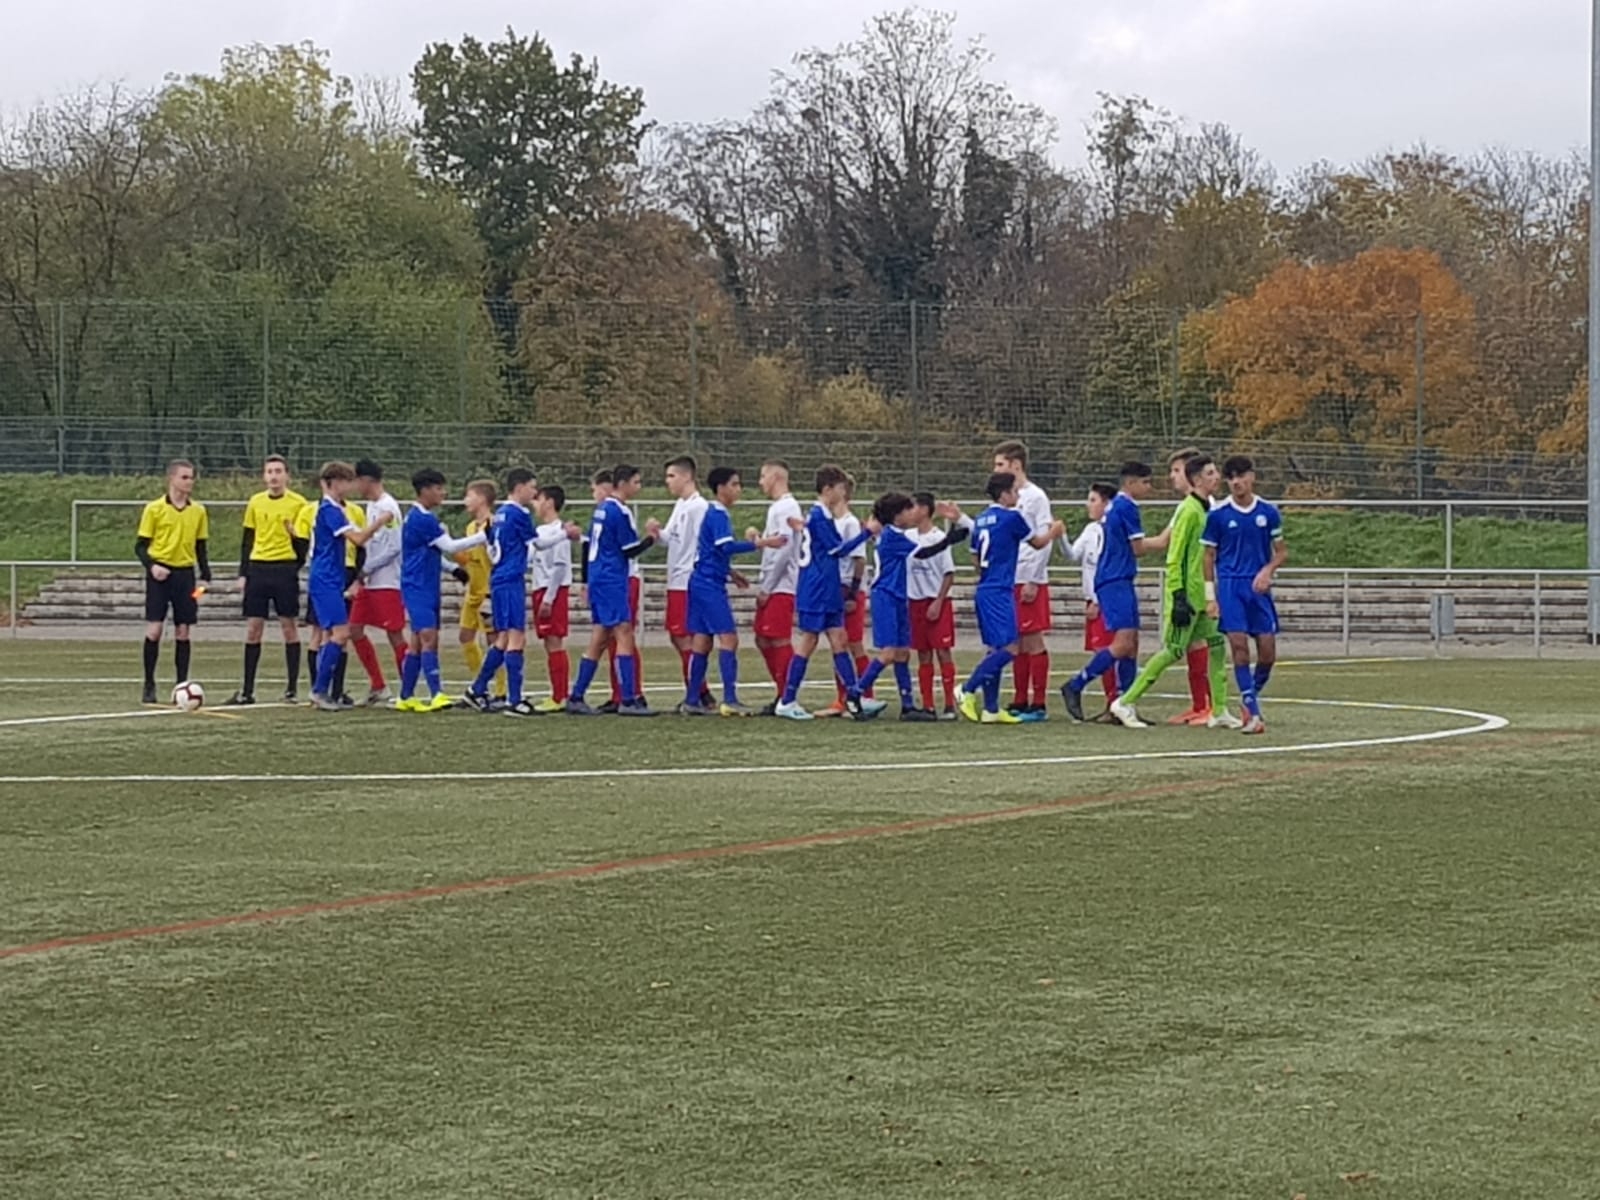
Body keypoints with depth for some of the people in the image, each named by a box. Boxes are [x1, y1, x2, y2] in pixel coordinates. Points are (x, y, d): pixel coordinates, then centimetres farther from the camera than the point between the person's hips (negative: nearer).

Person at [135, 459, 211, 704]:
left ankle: (182, 685, 8)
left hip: (185, 573, 3)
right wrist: (151, 566, -17)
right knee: (154, 629, -6)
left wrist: (205, 577, 5)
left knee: (183, 632, 3)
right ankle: (149, 685, 5)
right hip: (160, 573, -3)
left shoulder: (198, 511, 8)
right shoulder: (155, 509, -3)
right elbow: (140, 545, 0)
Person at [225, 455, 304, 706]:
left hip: (285, 569, -3)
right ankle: (247, 691, 8)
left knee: (289, 627, 0)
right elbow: (247, 541, 14)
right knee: (252, 629, 3)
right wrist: (243, 574, 8)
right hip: (258, 569, 3)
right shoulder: (255, 502, 9)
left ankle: (293, 689, 7)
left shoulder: (298, 503, -1)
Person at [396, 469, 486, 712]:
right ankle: (436, 694, -25)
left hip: (428, 588, 10)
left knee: (420, 643, 11)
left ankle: (406, 697, 15)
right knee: (428, 637, -18)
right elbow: (450, 546, -18)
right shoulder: (421, 519, -17)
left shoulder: (424, 518, 14)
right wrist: (484, 536, -16)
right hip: (417, 588, -10)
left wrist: (453, 568, 13)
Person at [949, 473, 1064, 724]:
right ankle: (968, 692, -15)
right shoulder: (1011, 517, -9)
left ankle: (991, 709, 9)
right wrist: (1054, 532, 26)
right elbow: (1036, 542, 6)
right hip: (1000, 592, -9)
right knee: (1008, 649, -10)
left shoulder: (981, 519, 13)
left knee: (995, 650, 10)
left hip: (983, 591, 9)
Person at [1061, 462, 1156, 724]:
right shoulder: (1126, 507, -11)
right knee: (1123, 644, -16)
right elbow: (1138, 549, -9)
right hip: (1115, 582, -10)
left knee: (1132, 644, 7)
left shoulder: (1114, 507, 18)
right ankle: (1075, 687, -12)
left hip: (1119, 582, 10)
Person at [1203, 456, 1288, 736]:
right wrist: (1210, 596, -2)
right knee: (1239, 647, -11)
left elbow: (1281, 550, 12)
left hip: (1258, 587, 2)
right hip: (1230, 586, -2)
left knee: (1268, 651, -3)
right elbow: (1209, 557, 5)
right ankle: (1253, 713, -8)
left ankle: (1251, 697, 23)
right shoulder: (1218, 514, 0)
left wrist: (1268, 570, -8)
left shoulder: (1267, 512, 5)